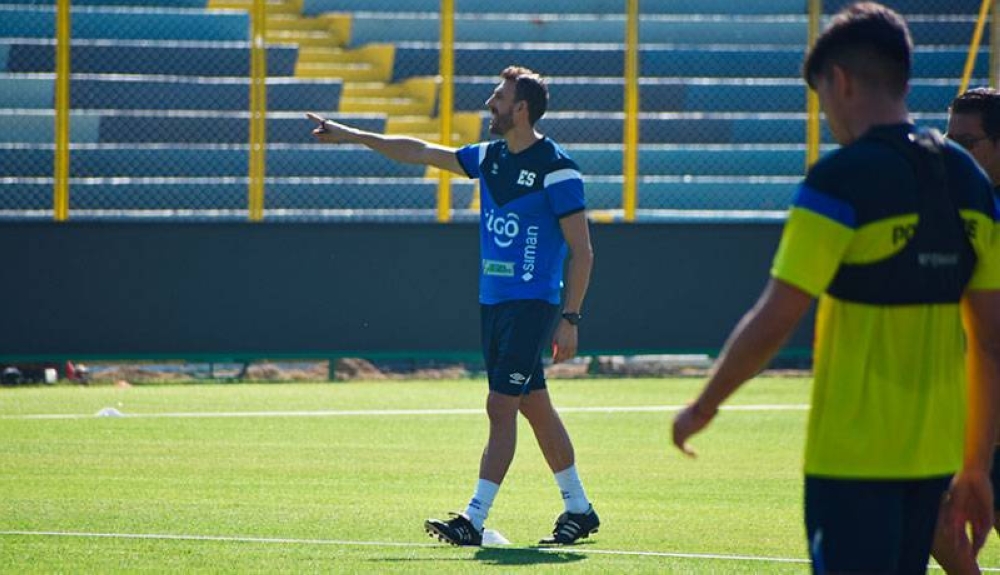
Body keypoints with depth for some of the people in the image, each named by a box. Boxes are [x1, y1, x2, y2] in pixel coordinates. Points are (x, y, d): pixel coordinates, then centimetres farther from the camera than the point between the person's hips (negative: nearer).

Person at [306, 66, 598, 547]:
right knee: (535, 407, 12)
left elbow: (581, 250, -12)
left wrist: (569, 319, -15)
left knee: (501, 407, -11)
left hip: (532, 305, -8)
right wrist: (350, 136, 19)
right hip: (492, 303, 8)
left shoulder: (556, 168, -12)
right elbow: (419, 152, 19)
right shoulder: (489, 158, 10)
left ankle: (474, 519, -12)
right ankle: (578, 509, 21)